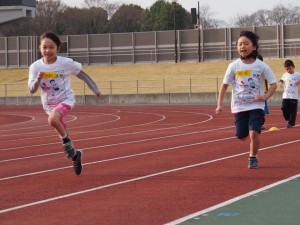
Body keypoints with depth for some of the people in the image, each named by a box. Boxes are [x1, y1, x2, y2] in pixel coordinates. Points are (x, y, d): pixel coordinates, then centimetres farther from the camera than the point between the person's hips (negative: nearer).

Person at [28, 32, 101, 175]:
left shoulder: (66, 63, -17)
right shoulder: (35, 67, -13)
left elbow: (82, 74, -2)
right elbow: (32, 90, -16)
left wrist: (95, 90, 5)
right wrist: (38, 79, -36)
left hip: (66, 100, -4)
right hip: (49, 104, 4)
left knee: (52, 120, -33)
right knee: (62, 132, 18)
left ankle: (66, 140, -8)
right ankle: (74, 155, 42)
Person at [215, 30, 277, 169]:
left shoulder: (261, 66, -6)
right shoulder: (234, 66, -4)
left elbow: (273, 84, 0)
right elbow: (225, 85, 3)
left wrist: (265, 96, -17)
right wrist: (220, 104, -3)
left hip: (256, 106, -2)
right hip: (239, 107, 2)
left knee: (254, 133, -18)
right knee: (242, 137, 5)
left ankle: (253, 158, 5)